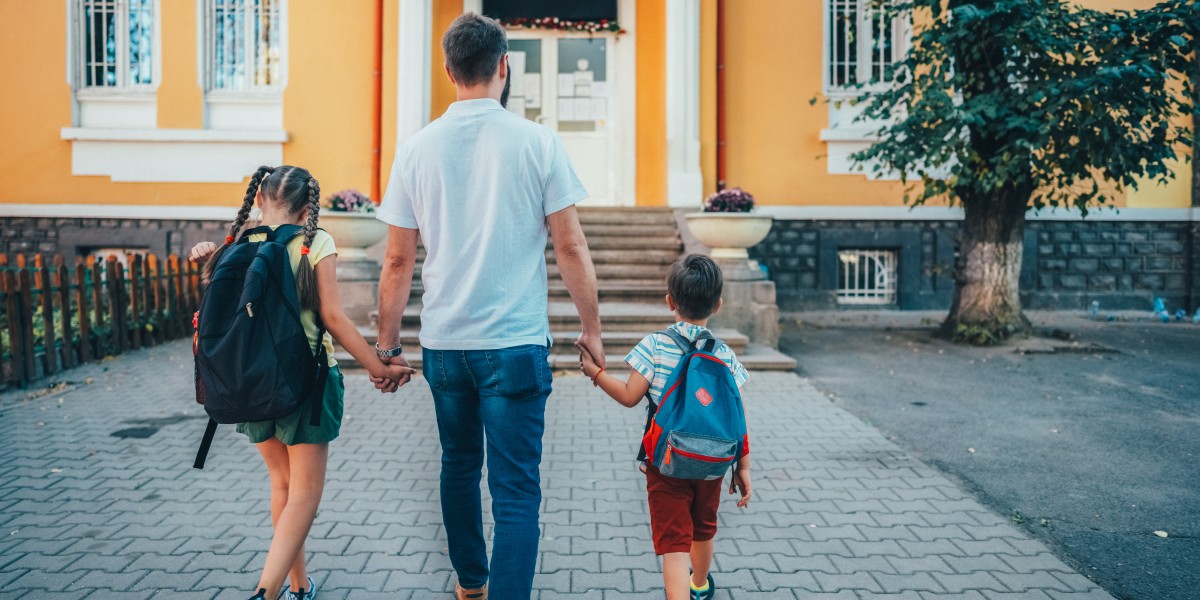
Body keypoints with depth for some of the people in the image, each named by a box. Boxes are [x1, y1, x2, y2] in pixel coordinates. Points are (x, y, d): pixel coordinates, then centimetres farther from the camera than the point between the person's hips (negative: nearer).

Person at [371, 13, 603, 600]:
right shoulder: (538, 142, -6)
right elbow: (571, 248, -5)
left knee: (459, 465, 22)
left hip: (443, 343, 4)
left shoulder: (417, 148, 0)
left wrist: (386, 345, 12)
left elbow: (397, 260, 3)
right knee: (516, 490, 2)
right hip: (515, 343, -4)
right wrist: (592, 329, 6)